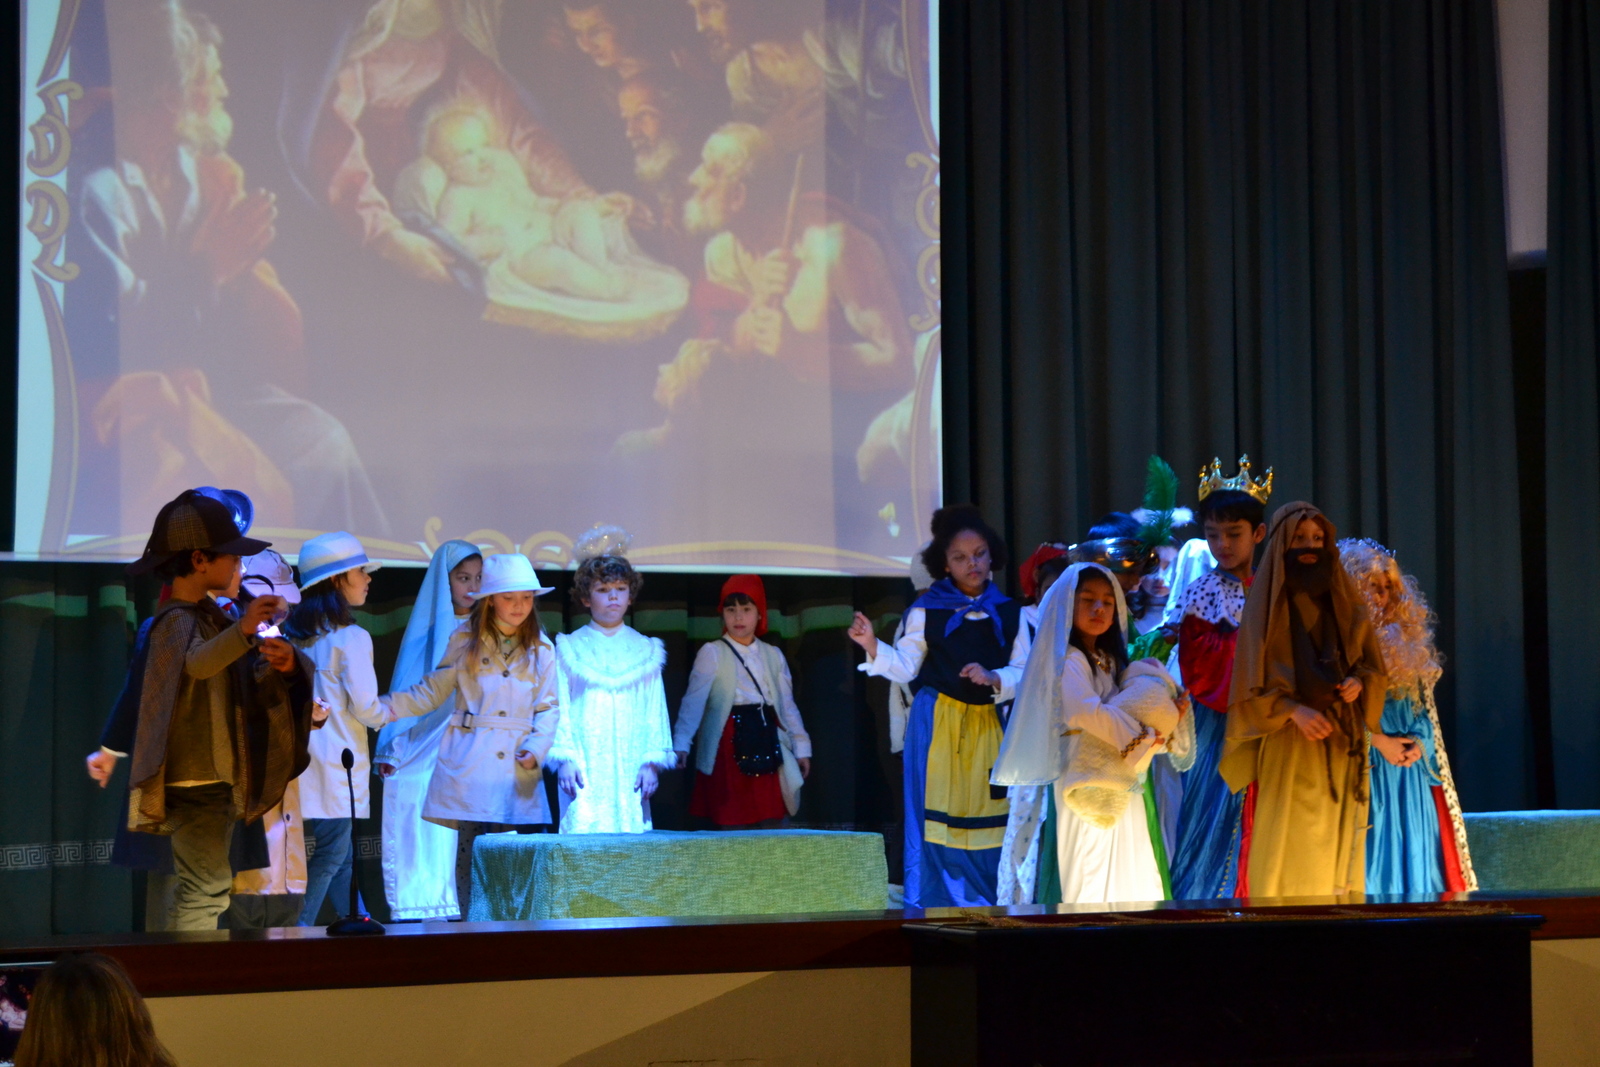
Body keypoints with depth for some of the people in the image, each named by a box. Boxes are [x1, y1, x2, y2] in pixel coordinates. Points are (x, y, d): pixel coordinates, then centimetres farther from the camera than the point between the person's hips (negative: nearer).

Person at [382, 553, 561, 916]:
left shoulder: (541, 650, 10)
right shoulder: (464, 641, 7)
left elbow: (548, 708, 11)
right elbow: (432, 692, 9)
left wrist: (537, 749, -6)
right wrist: (384, 706, -4)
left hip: (517, 773, 1)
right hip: (470, 768, -1)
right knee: (470, 857, -5)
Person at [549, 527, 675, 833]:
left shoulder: (645, 651, 16)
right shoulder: (570, 649, 11)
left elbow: (656, 713, 11)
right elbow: (560, 709, 5)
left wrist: (652, 762, 0)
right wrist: (564, 759, -7)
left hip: (631, 771, 1)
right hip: (585, 771, -1)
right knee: (583, 828, -12)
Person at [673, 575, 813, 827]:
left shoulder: (773, 655, 13)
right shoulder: (712, 653, -1)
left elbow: (787, 704, 16)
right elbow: (694, 701, -9)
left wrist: (801, 747, 13)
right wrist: (681, 744, -19)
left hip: (767, 746, 4)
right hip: (729, 746, -4)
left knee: (770, 823, 2)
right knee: (732, 826, -4)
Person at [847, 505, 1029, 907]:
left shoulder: (1008, 613, 5)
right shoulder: (926, 610, -2)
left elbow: (1023, 673, 3)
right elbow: (905, 667, -4)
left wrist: (993, 678, -16)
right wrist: (873, 646, -19)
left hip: (988, 724, 3)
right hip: (937, 722, -3)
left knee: (988, 819, 5)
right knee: (938, 813, -3)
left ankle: (986, 904, 16)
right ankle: (934, 906, 5)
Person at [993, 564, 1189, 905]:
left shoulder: (1111, 662, 19)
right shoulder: (1067, 660, -7)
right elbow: (1086, 712, -24)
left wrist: (1167, 721, -7)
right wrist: (1142, 736, -14)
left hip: (1117, 788, 8)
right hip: (1084, 784, -8)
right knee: (1086, 877, -10)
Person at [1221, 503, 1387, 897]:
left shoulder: (1343, 598, 13)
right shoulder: (1266, 602, 1)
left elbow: (1372, 664, 16)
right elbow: (1251, 682, -3)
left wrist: (1358, 683, -7)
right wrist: (1293, 710, -18)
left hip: (1340, 742, 4)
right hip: (1287, 744, -4)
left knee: (1337, 848, 0)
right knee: (1288, 850, -9)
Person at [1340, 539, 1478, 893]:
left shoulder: (1403, 645, 17)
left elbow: (1424, 708, 17)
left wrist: (1420, 742, -2)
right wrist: (1379, 742, -14)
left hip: (1409, 768, 7)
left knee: (1411, 854, 3)